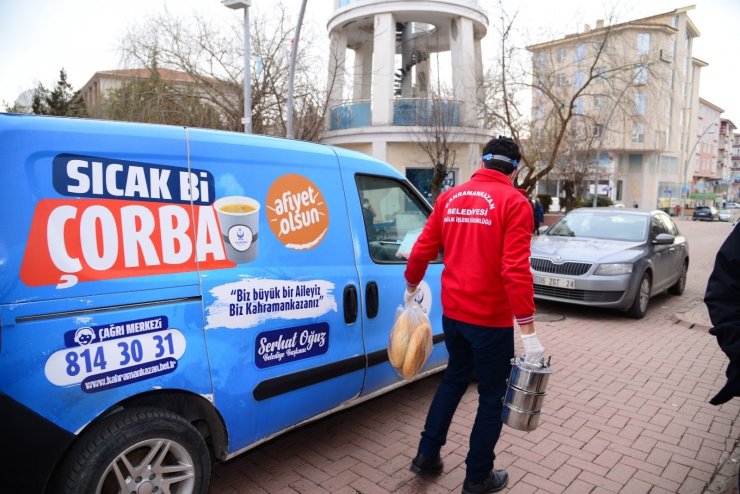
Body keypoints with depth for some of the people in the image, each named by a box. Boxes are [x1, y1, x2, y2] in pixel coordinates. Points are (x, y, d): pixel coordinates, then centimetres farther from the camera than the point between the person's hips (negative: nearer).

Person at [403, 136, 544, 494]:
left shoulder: (449, 197, 5)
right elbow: (516, 270, -19)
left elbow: (422, 250, 6)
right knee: (492, 396, 13)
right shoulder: (513, 203, -11)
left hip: (452, 312, 6)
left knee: (454, 378, 25)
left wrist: (412, 287, 23)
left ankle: (427, 455, 33)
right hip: (491, 318, -5)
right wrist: (528, 331, -16)